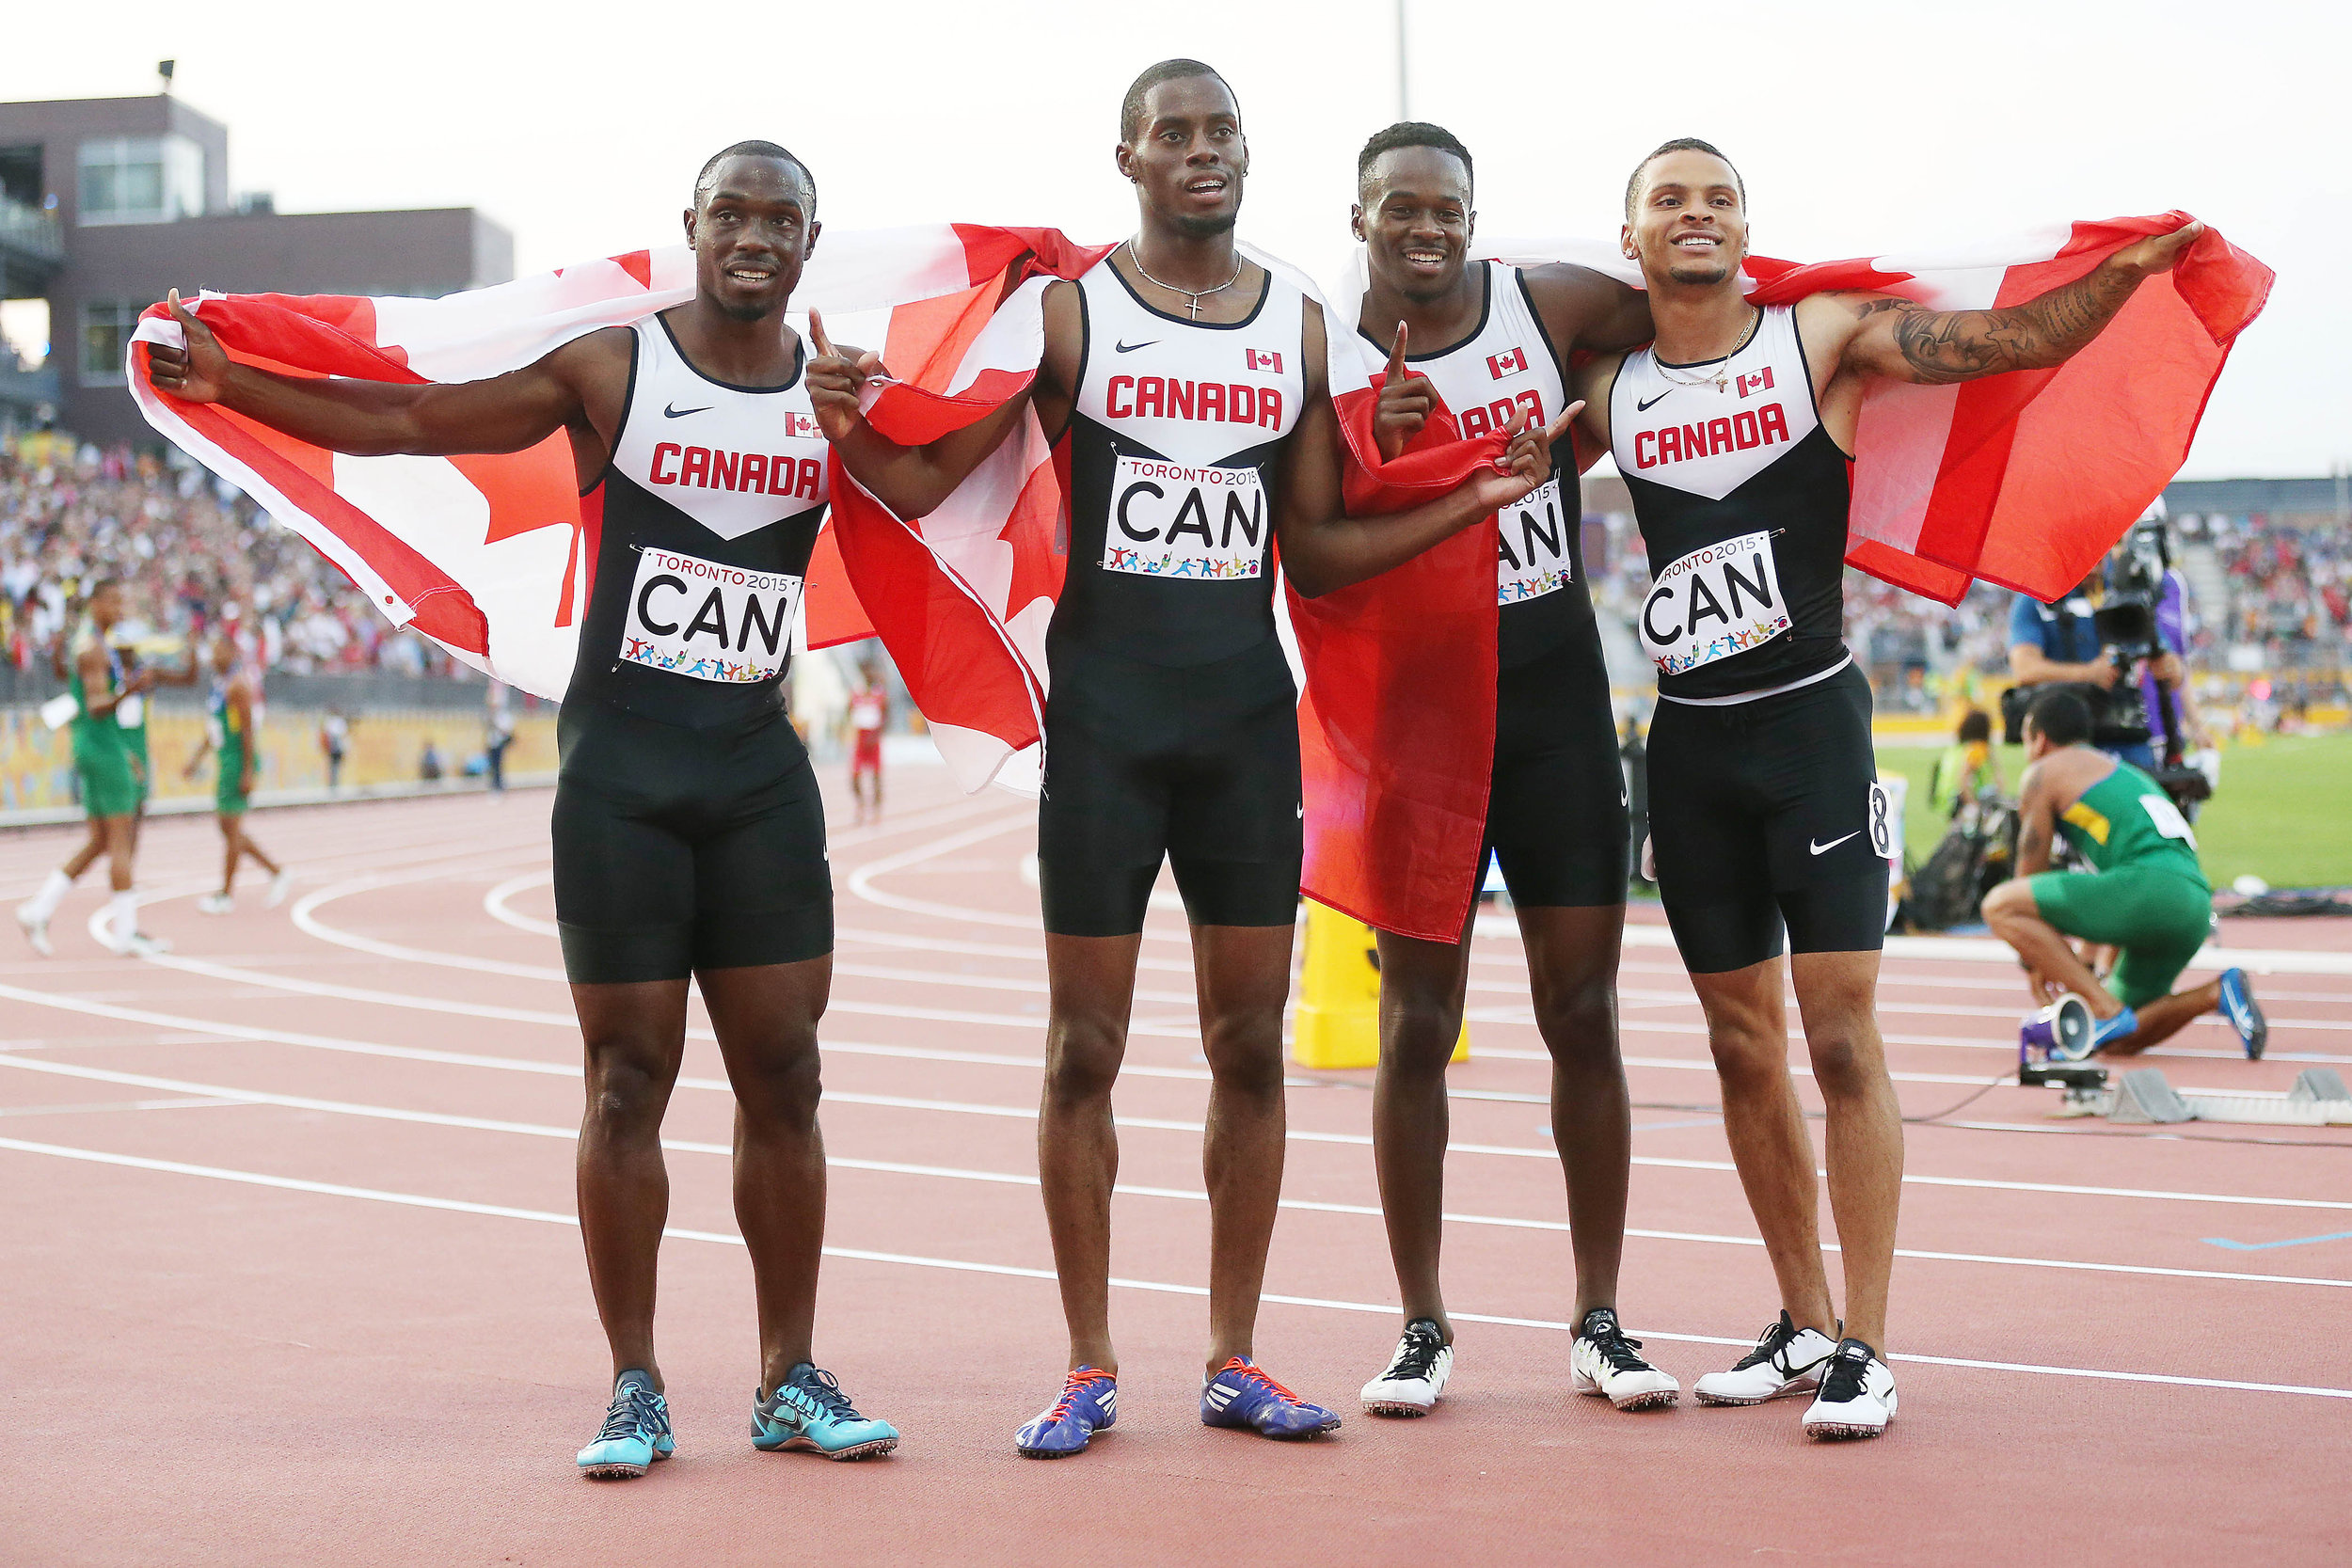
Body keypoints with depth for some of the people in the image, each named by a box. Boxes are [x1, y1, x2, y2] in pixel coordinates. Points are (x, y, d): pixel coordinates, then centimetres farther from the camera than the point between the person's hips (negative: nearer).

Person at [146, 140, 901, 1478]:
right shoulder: (606, 368, -2)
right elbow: (405, 421, 0)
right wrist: (224, 379, -5)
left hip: (762, 772, 3)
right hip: (621, 766, -3)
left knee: (785, 1078, 4)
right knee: (628, 1079, 0)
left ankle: (791, 1379, 14)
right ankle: (635, 1389, 9)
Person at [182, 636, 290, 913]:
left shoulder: (238, 684, -14)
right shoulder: (219, 682, 16)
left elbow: (248, 730, -18)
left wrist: (247, 773, -21)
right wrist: (197, 760, 21)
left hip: (239, 762, -10)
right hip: (226, 761, 10)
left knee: (231, 829, -4)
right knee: (231, 829, 12)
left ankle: (227, 895, 2)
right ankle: (278, 874, 17)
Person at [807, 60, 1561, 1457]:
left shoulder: (1301, 325, 10)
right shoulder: (1068, 313, 1)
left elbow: (1314, 554, 12)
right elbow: (928, 482, -3)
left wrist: (1473, 503, 1)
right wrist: (849, 431, -23)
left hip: (1248, 710, 3)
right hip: (1104, 710, -3)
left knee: (1252, 1045, 5)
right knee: (1085, 1046, 1)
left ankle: (1236, 1361, 15)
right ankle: (1091, 1368, 11)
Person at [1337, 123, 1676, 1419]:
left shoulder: (1552, 307, 0)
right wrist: (1370, 450, -21)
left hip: (1554, 694, 1)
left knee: (1583, 1015, 3)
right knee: (1415, 1028, 2)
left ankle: (1600, 1324, 13)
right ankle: (1423, 1330, 13)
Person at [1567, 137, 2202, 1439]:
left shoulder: (1827, 336, -1)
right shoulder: (1607, 391, 9)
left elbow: (2015, 340, -7)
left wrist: (2125, 272, -23)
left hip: (1812, 719, -4)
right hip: (1688, 738, 4)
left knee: (1842, 1037, -7)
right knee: (1743, 1049, 9)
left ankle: (1864, 1347, -1)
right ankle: (1803, 1323, 21)